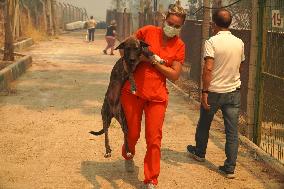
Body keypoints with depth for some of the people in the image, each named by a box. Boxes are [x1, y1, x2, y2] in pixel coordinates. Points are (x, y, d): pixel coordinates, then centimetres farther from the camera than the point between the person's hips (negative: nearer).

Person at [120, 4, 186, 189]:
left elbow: (175, 75, -6)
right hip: (133, 91, 0)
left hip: (157, 96, 0)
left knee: (154, 140, -1)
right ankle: (128, 156, 48)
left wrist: (154, 61, -13)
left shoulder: (179, 46, 0)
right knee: (133, 133, 13)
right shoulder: (148, 31, -4)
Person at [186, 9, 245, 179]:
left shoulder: (212, 42, -14)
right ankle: (230, 168, 4)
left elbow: (208, 68, -22)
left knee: (204, 124, 20)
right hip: (234, 91, 3)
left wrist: (205, 92, -18)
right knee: (232, 131, 4)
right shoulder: (239, 43, 2)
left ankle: (200, 152, 39)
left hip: (214, 92, -3)